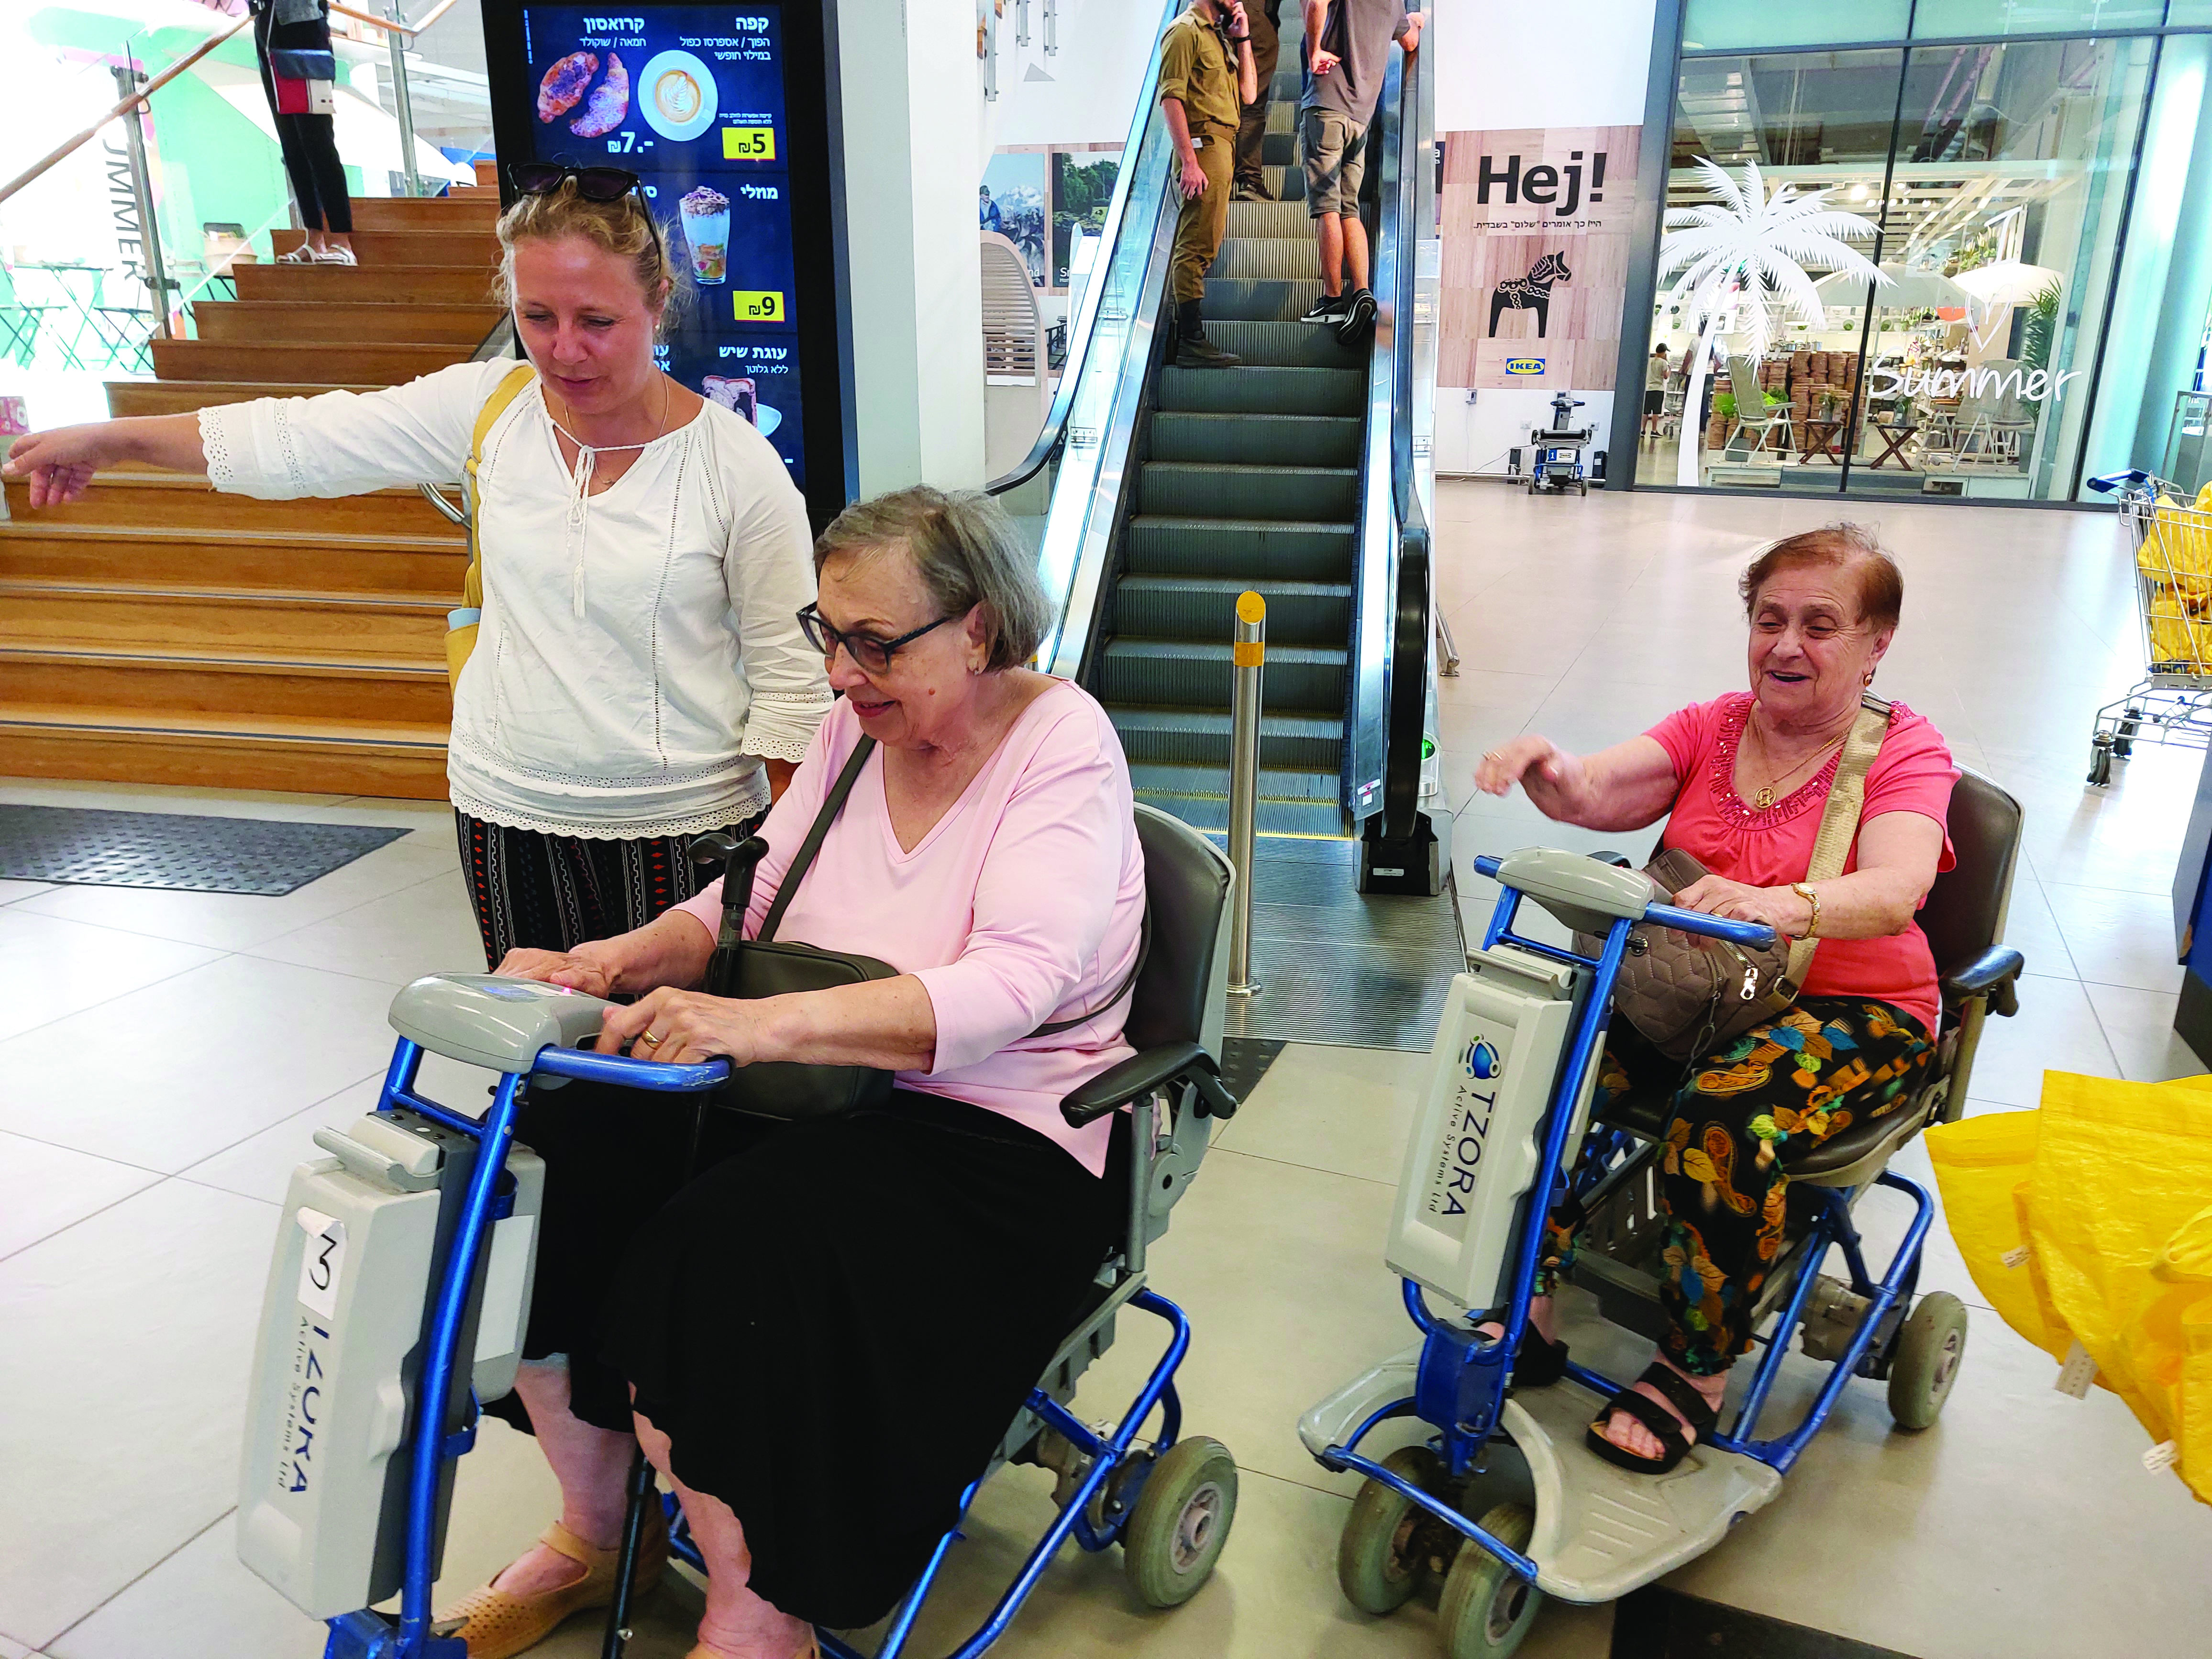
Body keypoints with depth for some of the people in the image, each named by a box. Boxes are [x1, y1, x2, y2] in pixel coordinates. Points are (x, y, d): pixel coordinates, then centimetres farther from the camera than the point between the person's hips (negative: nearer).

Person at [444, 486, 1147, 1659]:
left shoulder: (1064, 745, -14)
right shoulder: (857, 726, 5)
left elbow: (1012, 983, -28)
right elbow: (746, 901, 8)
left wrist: (759, 1025, -39)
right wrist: (618, 962, -13)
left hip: (999, 1139, -6)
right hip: (813, 1093, 7)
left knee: (716, 1263, -28)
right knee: (539, 1170, -10)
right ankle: (596, 1532, 16)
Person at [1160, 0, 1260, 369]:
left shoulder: (1219, 35, 23)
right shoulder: (1185, 31, -4)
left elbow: (1249, 94, 19)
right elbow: (1171, 97, -14)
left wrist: (1243, 40, 10)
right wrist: (1189, 161, -23)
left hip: (1221, 148, 10)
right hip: (1202, 146, -10)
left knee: (1200, 247, 10)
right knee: (1197, 246, -13)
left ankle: (1187, 339, 14)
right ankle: (1192, 344, -15)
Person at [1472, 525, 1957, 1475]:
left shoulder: (1905, 751, -4)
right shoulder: (1711, 728, 9)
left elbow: (1895, 890, -25)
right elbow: (1595, 795, -9)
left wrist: (1782, 906, -47)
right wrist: (1546, 771, -35)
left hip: (1856, 1013, -4)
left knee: (1724, 1112, -34)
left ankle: (1698, 1370, -10)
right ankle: (1532, 1303, -8)